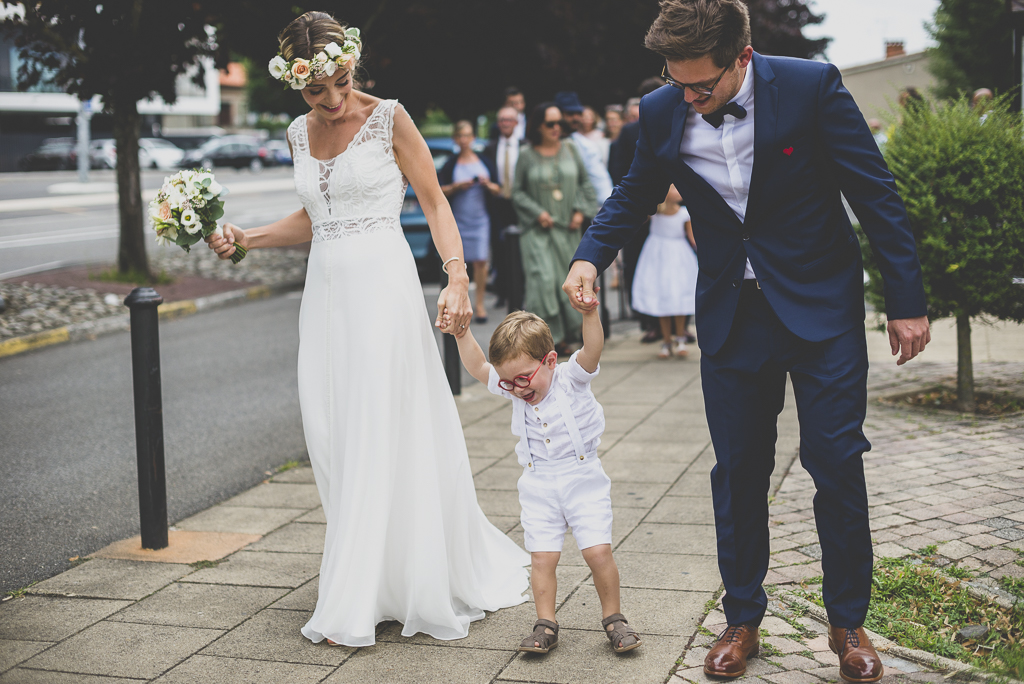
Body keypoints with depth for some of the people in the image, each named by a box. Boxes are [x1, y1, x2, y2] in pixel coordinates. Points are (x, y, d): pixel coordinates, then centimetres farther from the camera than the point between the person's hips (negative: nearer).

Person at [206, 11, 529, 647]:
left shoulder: (389, 117, -4)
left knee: (385, 438, -5)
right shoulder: (300, 133, 12)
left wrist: (458, 278, -18)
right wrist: (245, 238, 10)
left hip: (383, 285, -6)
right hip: (326, 292, 6)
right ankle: (368, 588, 16)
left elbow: (435, 203, -4)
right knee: (336, 443, 5)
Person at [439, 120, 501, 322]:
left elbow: (498, 190, 10)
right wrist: (457, 187, -14)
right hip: (457, 219, -1)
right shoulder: (450, 164, 5)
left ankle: (480, 303, 2)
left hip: (480, 218, 1)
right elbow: (439, 190, 0)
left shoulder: (484, 162, 10)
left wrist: (488, 184, -10)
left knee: (480, 260, -5)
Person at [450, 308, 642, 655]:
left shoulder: (572, 378, -12)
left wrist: (589, 312, -45)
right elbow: (476, 367, -2)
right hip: (538, 486, 4)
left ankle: (613, 619, 9)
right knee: (542, 557, -1)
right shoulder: (511, 389, 2)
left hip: (583, 479, -3)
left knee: (598, 551, -7)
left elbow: (592, 350, -28)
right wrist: (462, 332, -16)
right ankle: (546, 625, 10)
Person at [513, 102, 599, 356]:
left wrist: (580, 210, -1)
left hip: (568, 229, 3)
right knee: (544, 279, -14)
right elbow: (517, 192, 1)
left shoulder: (569, 149, 5)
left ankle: (569, 332, 18)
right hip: (539, 231, -3)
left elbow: (585, 181, 11)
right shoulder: (526, 156, -3)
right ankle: (551, 336, -7)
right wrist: (537, 212, -11)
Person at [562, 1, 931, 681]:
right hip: (732, 317, 3)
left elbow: (877, 195, -10)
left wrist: (907, 301, -10)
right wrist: (591, 255, -7)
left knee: (837, 463, 0)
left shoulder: (812, 86, -15)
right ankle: (742, 620, 22)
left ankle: (848, 623, 18)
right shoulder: (661, 113, -6)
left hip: (821, 308, -2)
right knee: (738, 472, 7)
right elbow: (635, 193, 12)